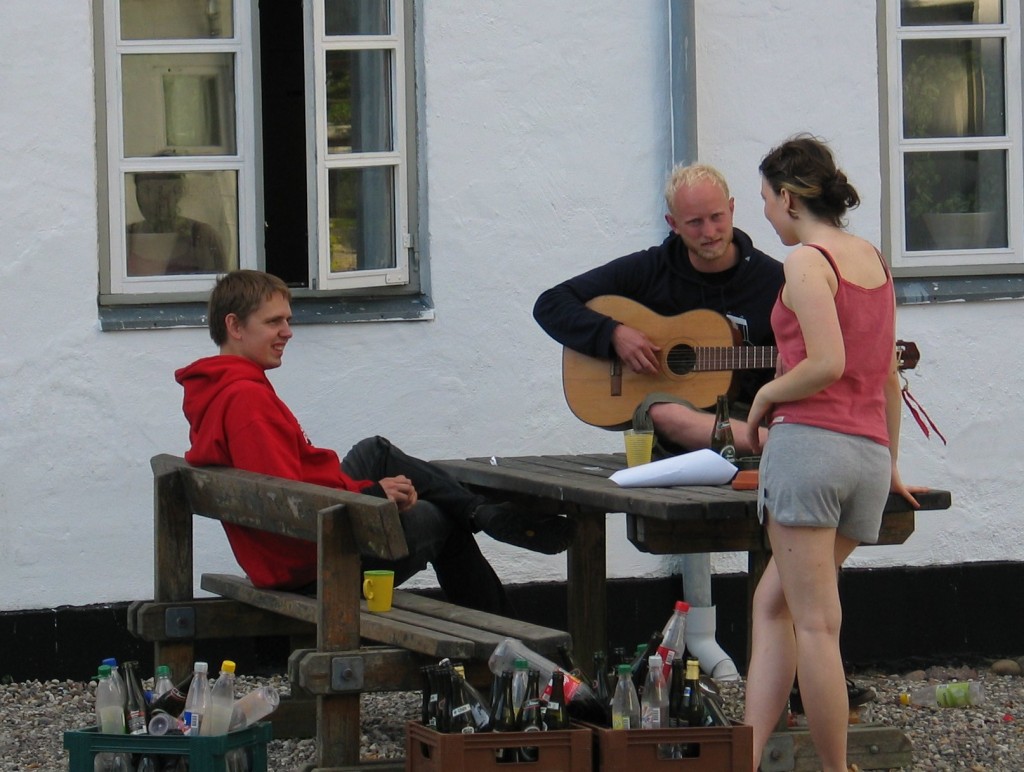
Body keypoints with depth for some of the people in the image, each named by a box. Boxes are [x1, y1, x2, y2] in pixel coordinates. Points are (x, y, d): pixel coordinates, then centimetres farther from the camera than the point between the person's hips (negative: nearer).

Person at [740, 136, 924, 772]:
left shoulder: (806, 261, -6)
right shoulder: (873, 258, 18)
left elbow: (827, 364, -18)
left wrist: (767, 394, -2)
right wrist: (891, 462, 30)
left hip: (810, 440, -8)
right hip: (871, 455, 8)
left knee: (815, 624, -4)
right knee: (773, 602, 14)